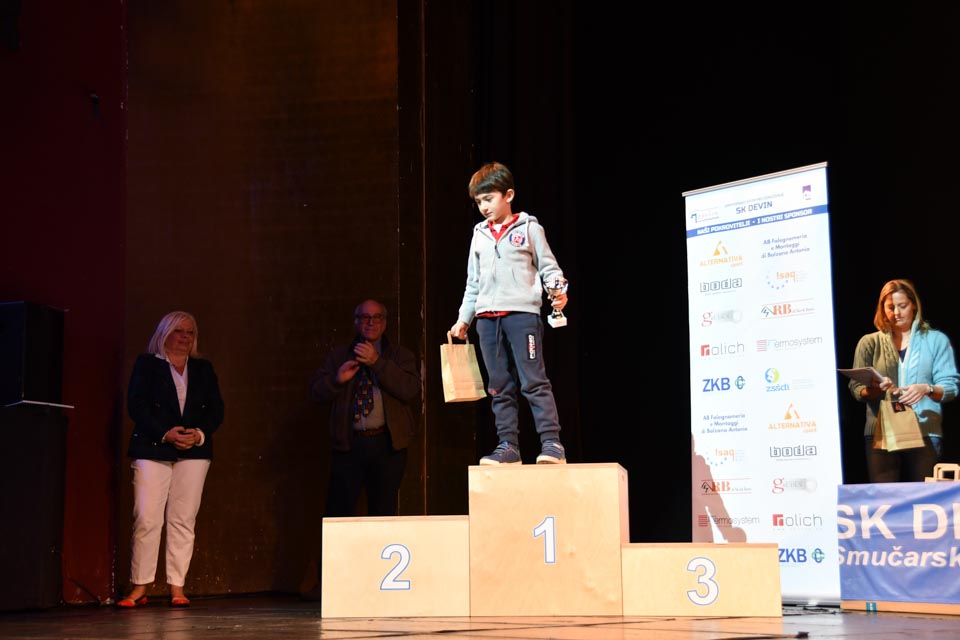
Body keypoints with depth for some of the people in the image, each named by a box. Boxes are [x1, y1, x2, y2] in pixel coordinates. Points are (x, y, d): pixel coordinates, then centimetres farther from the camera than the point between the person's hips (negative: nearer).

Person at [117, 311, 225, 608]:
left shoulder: (204, 369, 17)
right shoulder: (146, 364, 8)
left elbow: (216, 409, 11)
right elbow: (136, 405, -3)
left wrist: (200, 434, -8)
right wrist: (166, 434, -13)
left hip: (194, 451, 3)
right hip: (153, 450, -3)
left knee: (183, 520, -1)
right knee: (146, 519, -8)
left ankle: (177, 587, 4)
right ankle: (139, 587, -2)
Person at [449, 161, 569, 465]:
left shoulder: (528, 228, 4)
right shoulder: (480, 235, 18)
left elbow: (548, 266, 2)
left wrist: (559, 291, -17)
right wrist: (463, 319, 21)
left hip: (522, 312, -5)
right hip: (487, 317, 5)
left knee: (534, 381, -10)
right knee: (500, 388, 5)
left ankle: (551, 443, -10)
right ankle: (508, 445, 8)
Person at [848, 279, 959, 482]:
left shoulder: (936, 340, 11)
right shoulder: (869, 342, 13)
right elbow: (856, 387, 7)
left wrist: (927, 389, -16)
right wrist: (874, 390, -15)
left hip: (925, 433, 0)